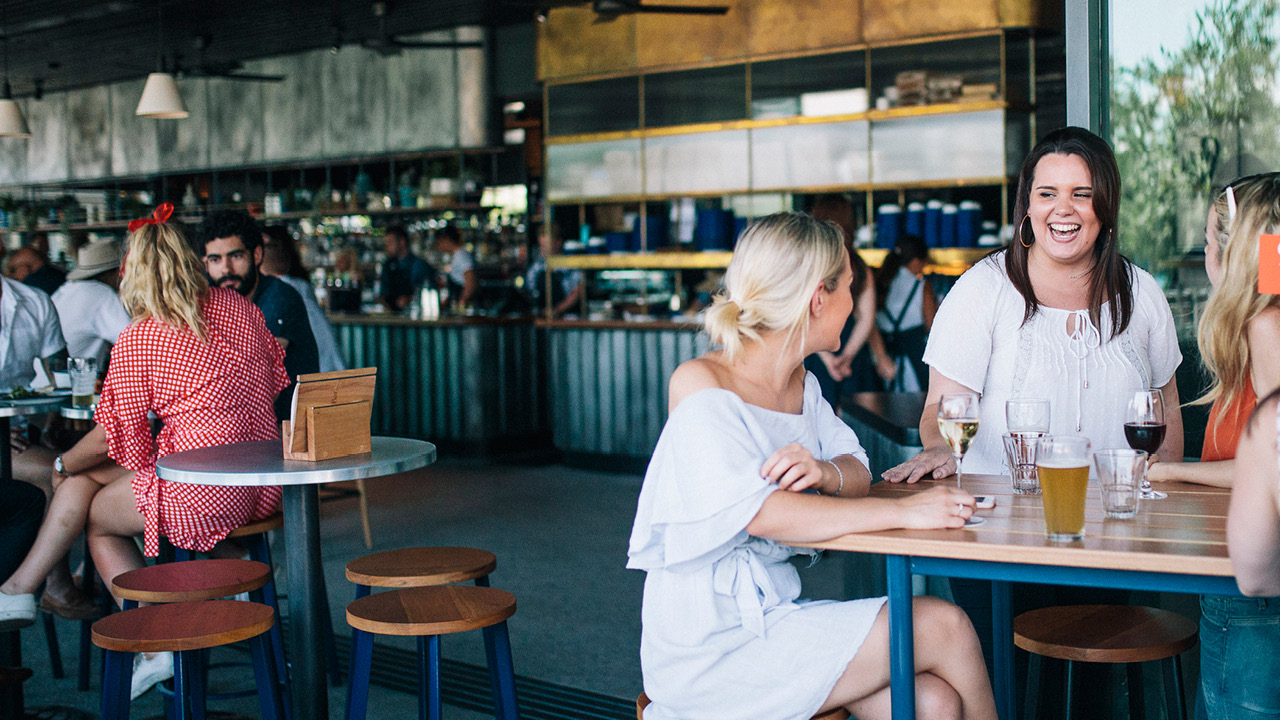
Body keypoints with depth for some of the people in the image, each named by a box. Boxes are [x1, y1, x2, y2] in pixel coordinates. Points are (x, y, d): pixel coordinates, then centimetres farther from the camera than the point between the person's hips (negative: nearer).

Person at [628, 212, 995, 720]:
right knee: (944, 627, -12)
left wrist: (825, 473, -17)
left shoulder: (800, 384, 10)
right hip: (712, 648, -7)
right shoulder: (700, 386, -17)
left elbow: (858, 471, 7)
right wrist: (902, 511, -27)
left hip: (773, 615, 7)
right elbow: (764, 514, -27)